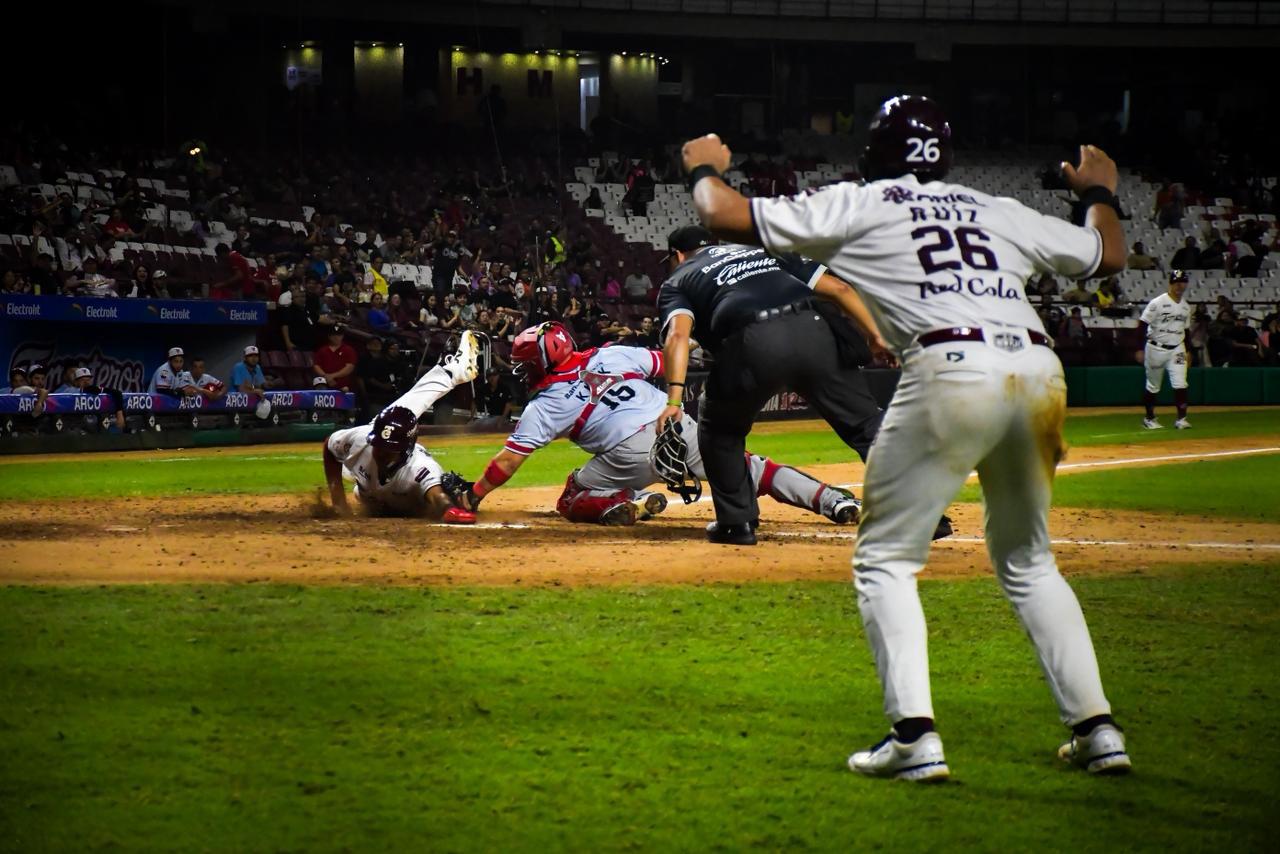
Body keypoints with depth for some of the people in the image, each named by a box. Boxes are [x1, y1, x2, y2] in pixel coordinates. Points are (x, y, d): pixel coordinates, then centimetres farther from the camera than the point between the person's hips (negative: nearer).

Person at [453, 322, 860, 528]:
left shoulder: (545, 405, 7)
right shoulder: (609, 355, 17)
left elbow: (508, 460, 6)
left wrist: (471, 498, 12)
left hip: (631, 454, -4)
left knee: (572, 501, 15)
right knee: (744, 469, 9)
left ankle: (628, 504, -16)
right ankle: (829, 499, -10)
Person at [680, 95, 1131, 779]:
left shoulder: (857, 205, 14)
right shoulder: (1000, 211, 26)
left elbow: (723, 214, 12)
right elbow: (1107, 255, 35)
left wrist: (705, 169, 34)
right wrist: (1098, 193, 55)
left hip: (951, 370, -5)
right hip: (1040, 370, 5)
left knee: (884, 559, 6)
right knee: (1027, 560, 22)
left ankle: (914, 735, -9)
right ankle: (1096, 728, 14)